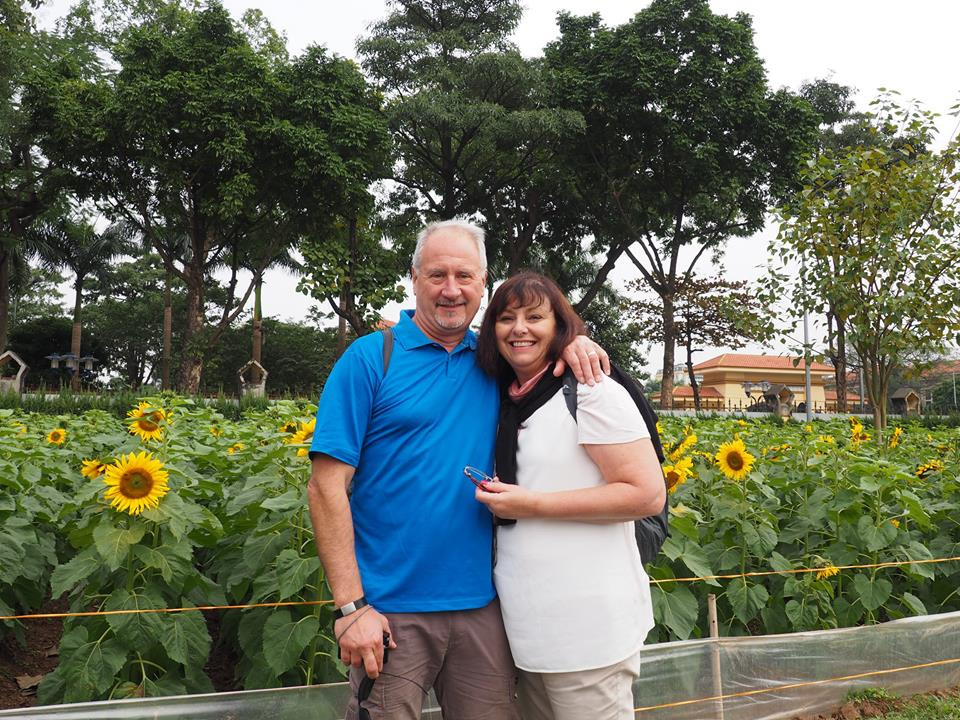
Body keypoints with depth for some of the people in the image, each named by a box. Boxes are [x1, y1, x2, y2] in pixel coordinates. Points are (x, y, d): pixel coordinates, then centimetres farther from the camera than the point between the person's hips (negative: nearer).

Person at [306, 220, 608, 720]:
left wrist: (572, 342, -1)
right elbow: (326, 487, -10)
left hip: (481, 604, 4)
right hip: (390, 611, -4)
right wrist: (350, 606, -15)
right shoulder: (369, 358, -7)